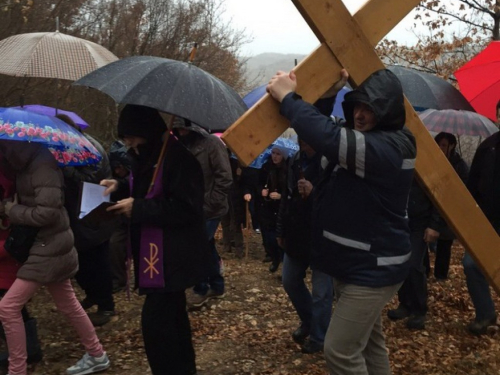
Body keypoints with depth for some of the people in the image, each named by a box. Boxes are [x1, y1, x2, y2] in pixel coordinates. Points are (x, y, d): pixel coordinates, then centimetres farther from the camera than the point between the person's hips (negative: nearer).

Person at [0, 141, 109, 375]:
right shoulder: (28, 164, 6)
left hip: (49, 247, -10)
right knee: (68, 304, 20)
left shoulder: (43, 166, -21)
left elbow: (48, 212, -26)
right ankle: (97, 356, 35)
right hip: (48, 245, 10)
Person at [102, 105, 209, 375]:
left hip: (172, 257, -10)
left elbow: (185, 208, -26)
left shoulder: (178, 156, -19)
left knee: (155, 321, -10)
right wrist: (120, 188, 7)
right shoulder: (148, 156, 11)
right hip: (159, 254, 10)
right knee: (172, 316, 20)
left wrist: (137, 208, -23)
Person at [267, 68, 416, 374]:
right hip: (360, 263, 10)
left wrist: (288, 97, -28)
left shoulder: (390, 147, -25)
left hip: (374, 269, -10)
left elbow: (329, 138, -39)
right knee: (369, 343, 19)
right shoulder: (365, 136, 7)